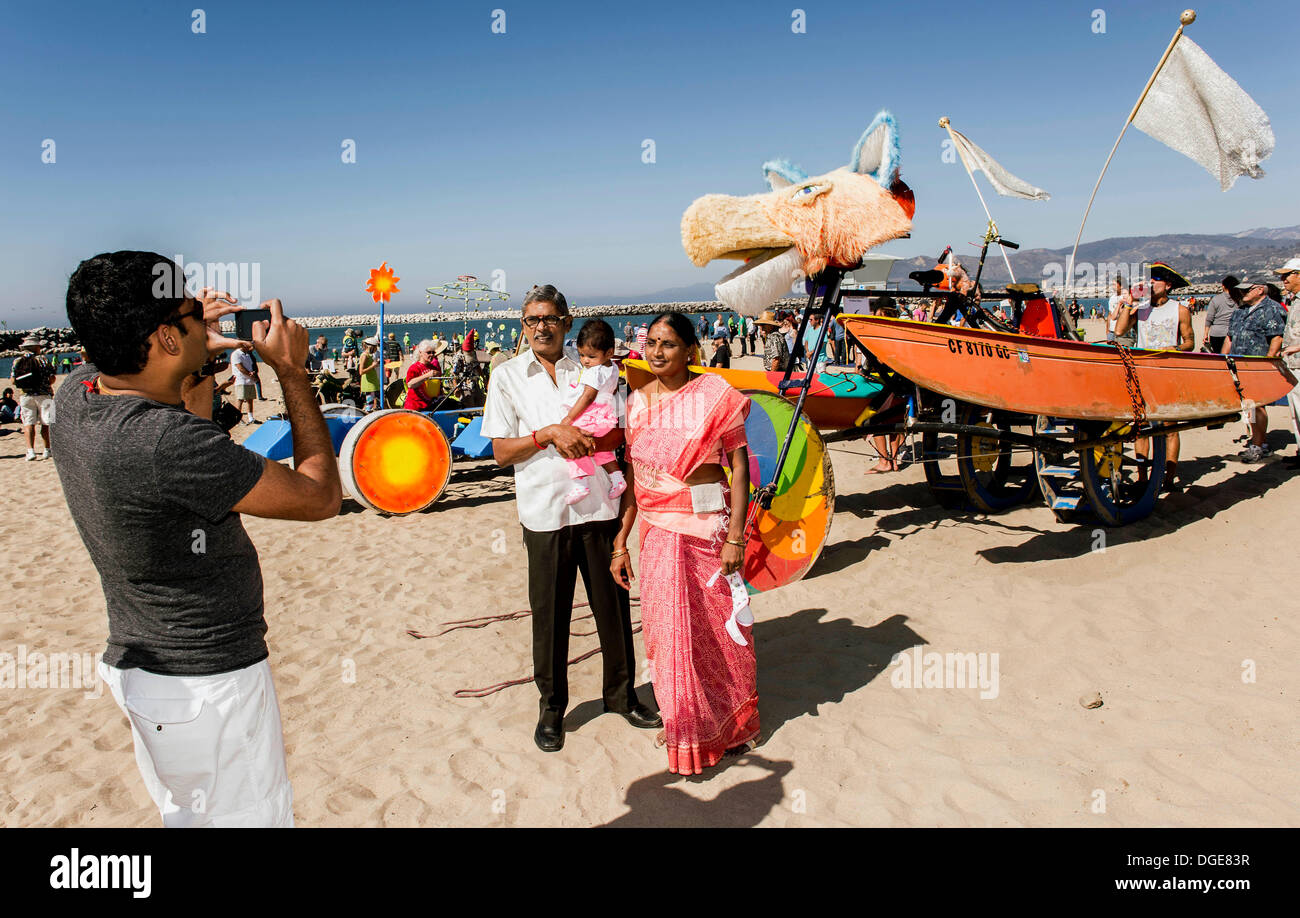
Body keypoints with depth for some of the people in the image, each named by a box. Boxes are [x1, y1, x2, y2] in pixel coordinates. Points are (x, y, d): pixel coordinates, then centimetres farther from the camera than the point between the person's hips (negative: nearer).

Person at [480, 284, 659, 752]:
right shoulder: (507, 376, 4)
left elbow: (620, 430, 8)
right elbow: (501, 451, 0)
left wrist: (586, 442, -11)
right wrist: (550, 434, -14)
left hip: (598, 504, 1)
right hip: (545, 511, -1)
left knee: (612, 604, 9)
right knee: (549, 614, 7)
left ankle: (621, 694, 29)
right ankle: (551, 708, 25)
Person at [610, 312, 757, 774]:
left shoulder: (715, 394, -7)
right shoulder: (638, 402, 6)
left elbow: (740, 466, -9)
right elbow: (633, 479, 9)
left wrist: (735, 535, -15)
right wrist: (620, 542, 8)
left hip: (709, 525, -4)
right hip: (657, 532, 4)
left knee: (718, 626, 8)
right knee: (668, 629, 12)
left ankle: (730, 722, 31)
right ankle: (685, 724, 32)